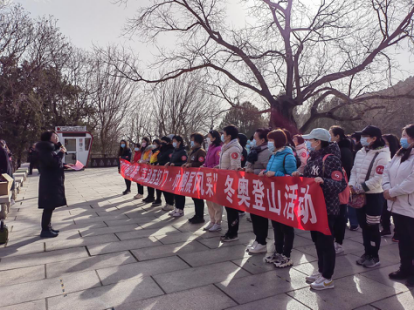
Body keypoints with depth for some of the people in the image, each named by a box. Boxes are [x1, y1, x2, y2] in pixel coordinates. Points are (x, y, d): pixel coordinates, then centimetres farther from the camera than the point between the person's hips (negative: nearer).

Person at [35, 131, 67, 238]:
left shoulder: (50, 148, 16)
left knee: (50, 206, 14)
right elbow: (54, 162, -24)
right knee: (49, 206, -5)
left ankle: (48, 228, 23)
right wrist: (61, 152, -12)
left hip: (52, 181, 10)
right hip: (50, 182, -10)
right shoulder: (46, 149, -14)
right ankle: (45, 230, 2)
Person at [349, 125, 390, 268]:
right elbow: (354, 171, 11)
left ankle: (374, 256, 21)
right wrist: (351, 185, -6)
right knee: (364, 225, 16)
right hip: (360, 195, 7)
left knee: (373, 227, 5)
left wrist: (358, 188, -19)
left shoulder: (382, 155, -15)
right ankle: (367, 253, 30)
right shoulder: (360, 153, 7)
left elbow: (377, 179, -20)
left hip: (374, 196, -7)